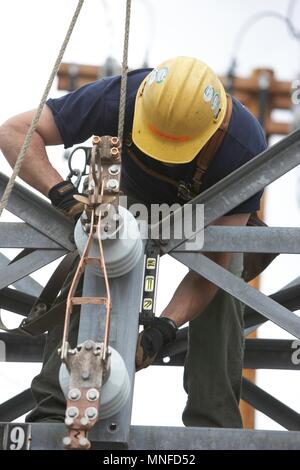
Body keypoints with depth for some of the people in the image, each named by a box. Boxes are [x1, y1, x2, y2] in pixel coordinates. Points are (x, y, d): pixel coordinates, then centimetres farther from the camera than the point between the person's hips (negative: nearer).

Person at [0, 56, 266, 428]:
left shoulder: (244, 145, -40)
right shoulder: (118, 98, -38)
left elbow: (216, 257, -36)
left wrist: (163, 329, -46)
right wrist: (62, 193, -49)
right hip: (135, 197, 1)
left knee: (221, 296, -23)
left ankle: (212, 429, -14)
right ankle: (53, 413, -18)